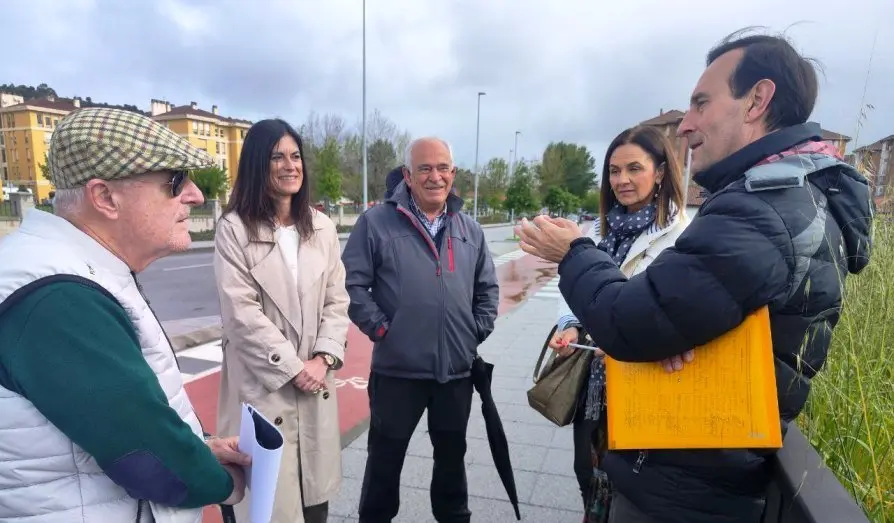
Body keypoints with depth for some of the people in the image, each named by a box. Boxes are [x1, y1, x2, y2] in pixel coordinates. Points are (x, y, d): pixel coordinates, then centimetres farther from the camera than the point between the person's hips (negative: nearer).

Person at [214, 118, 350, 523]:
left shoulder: (322, 227, 6)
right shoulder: (234, 228, -7)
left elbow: (337, 301, 5)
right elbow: (240, 312, -12)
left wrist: (323, 358, -8)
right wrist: (292, 367, -13)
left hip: (316, 380, 4)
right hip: (263, 382, -4)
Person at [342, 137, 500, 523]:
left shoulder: (470, 230, 7)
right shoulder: (377, 222, -8)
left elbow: (487, 288, 14)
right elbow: (351, 284, -8)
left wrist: (477, 332, 5)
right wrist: (380, 328, -12)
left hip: (457, 370, 4)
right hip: (397, 369, -3)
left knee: (452, 454, 22)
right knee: (385, 456, 14)